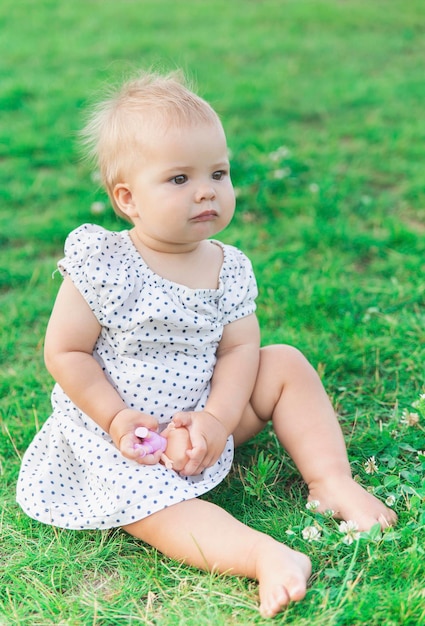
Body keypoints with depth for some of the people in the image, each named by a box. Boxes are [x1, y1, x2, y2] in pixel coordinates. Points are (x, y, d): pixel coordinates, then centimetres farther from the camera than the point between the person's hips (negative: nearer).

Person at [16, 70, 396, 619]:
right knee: (153, 503, -32)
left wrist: (218, 418, -21)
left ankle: (332, 481, -5)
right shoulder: (101, 264, -18)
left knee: (287, 365, -3)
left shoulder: (229, 269, -5)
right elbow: (64, 353, -14)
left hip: (201, 416, 5)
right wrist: (117, 419, -20)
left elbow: (239, 349, -5)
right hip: (116, 431, -5)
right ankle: (268, 557, -43)